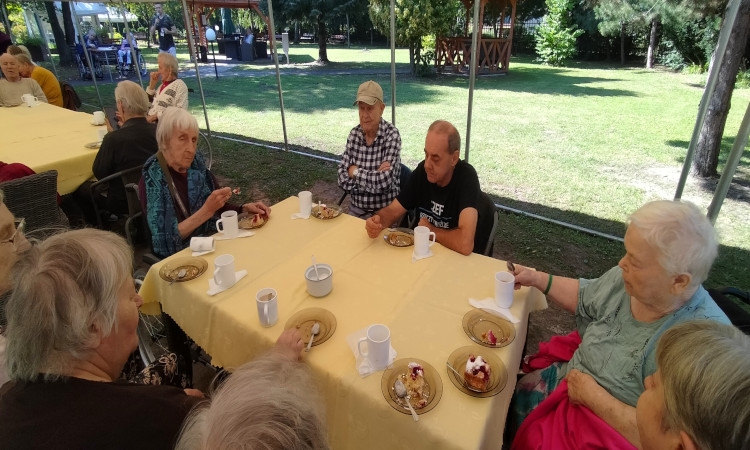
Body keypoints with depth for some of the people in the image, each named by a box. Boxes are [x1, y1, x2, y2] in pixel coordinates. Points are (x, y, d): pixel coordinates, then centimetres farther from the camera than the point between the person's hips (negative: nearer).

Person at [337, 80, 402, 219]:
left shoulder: (391, 135, -12)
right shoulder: (354, 134, 1)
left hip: (386, 211, -3)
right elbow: (343, 179, -5)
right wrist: (374, 178, -17)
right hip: (357, 209, 4)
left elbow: (384, 182, -21)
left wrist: (355, 172, -9)